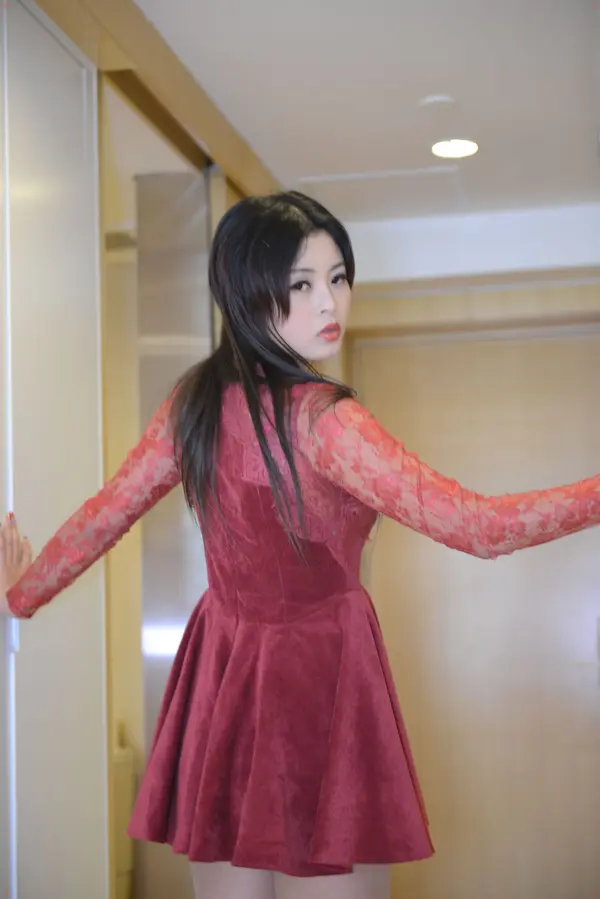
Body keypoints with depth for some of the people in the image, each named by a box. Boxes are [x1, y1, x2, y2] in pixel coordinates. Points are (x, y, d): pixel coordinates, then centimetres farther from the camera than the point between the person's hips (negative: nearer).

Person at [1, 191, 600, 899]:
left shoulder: (193, 401, 0)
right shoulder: (320, 418, -20)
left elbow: (104, 515, 11)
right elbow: (476, 525, -23)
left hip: (221, 676, 7)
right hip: (317, 674, -7)